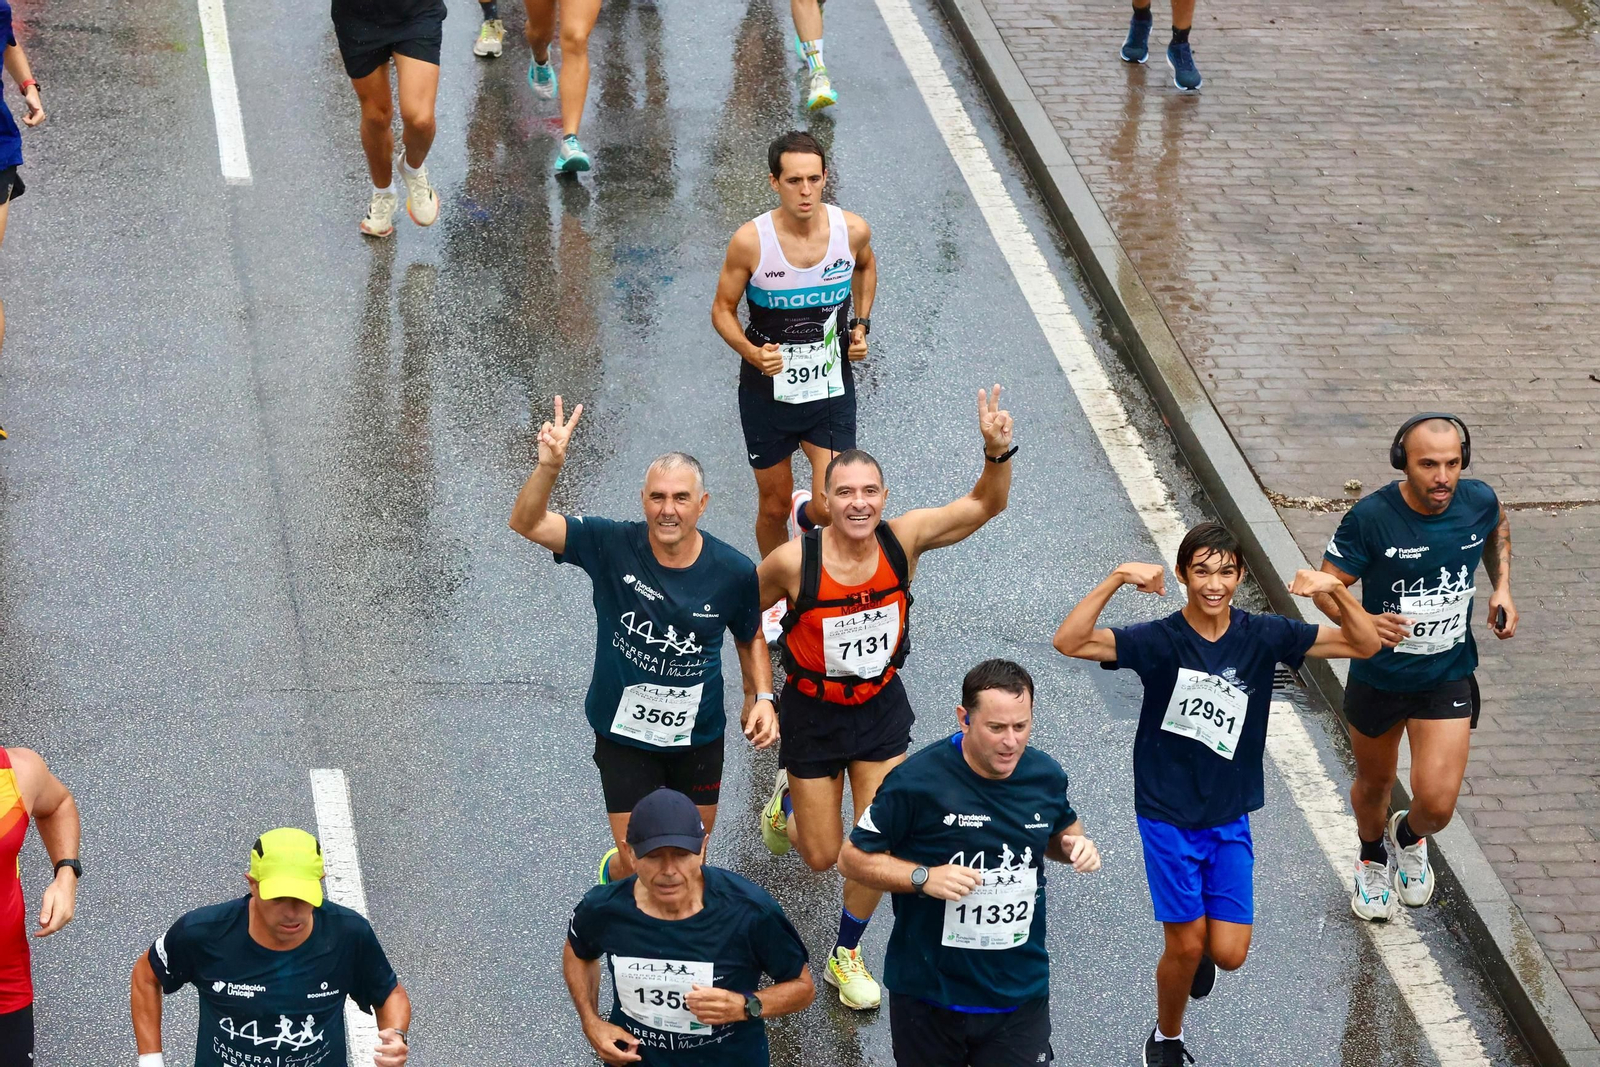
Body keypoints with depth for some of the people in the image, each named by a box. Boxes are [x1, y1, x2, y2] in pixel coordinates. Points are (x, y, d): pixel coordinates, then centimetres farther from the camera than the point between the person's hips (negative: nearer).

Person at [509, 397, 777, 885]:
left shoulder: (733, 571, -12)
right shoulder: (612, 546, -18)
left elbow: (750, 637, 8)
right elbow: (527, 523, -26)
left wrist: (762, 697, -5)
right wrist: (549, 466, -43)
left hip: (698, 738, 2)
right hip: (624, 736, -2)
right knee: (640, 864, 1)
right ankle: (612, 877, 40)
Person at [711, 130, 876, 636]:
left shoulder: (853, 230, -12)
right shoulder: (750, 241, -19)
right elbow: (722, 309, -5)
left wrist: (861, 322, 3)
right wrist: (751, 352, -23)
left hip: (831, 390, 1)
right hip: (768, 390, -1)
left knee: (832, 509, -10)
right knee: (773, 505, 13)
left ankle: (807, 516, 29)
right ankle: (776, 594, 40)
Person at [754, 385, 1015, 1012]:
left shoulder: (903, 540, -19)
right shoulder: (794, 561, -26)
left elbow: (986, 505, -11)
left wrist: (997, 452, -30)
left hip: (882, 707, 2)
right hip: (813, 713, -2)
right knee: (822, 856, 10)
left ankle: (846, 956, 26)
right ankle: (789, 801, 47)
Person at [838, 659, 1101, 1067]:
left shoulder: (1046, 776, -3)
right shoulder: (917, 781, -17)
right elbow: (853, 858, -10)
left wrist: (1077, 845, -4)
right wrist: (924, 877, -24)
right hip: (929, 997, -3)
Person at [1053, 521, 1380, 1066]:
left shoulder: (1262, 636, -7)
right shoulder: (1159, 640, -16)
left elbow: (1364, 645, -5)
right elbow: (1069, 642, -28)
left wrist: (1336, 591, -23)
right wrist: (1117, 578, -36)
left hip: (1230, 820, 2)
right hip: (1168, 817, -2)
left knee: (1229, 954, -1)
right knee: (1185, 948, 3)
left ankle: (1203, 944, 38)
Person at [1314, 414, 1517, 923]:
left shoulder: (1479, 501, -13)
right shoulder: (1371, 517, -24)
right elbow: (1328, 588, -16)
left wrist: (1502, 588, -1)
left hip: (1448, 676, 1)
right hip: (1378, 676, -1)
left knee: (1437, 804, -8)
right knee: (1373, 785, 21)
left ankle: (1410, 837, 31)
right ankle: (1373, 858, 55)